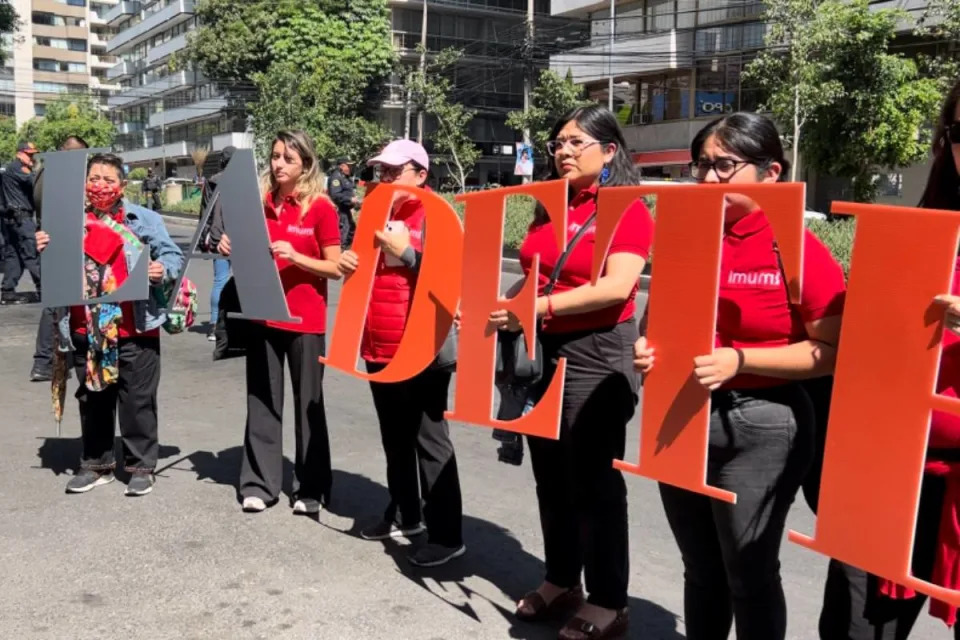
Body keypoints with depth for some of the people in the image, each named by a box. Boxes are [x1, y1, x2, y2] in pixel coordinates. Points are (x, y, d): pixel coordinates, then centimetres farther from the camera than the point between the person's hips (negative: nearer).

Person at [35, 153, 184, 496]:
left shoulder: (144, 219, -1)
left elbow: (172, 255, -2)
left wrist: (163, 271, -23)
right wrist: (45, 252, -2)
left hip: (134, 329, -4)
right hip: (86, 330, 4)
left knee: (137, 400, 3)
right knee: (93, 399, 15)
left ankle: (141, 466, 15)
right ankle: (96, 464, 28)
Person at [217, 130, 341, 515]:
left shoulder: (321, 208, -6)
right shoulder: (261, 203, 7)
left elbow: (336, 268, -7)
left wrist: (296, 257, -20)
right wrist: (232, 249, -4)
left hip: (306, 320, -4)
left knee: (308, 404, 5)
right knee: (262, 401, 7)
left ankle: (311, 489, 14)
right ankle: (259, 484, 16)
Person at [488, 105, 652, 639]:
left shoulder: (627, 210, -8)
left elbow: (616, 287, -21)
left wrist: (538, 308, -25)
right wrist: (506, 304, -1)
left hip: (596, 356, -7)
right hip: (541, 351, 7)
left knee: (594, 483, 1)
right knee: (552, 477, 15)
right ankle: (561, 583, 31)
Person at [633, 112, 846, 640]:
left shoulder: (800, 248, -12)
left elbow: (832, 352, -14)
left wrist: (739, 360, -23)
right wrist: (647, 347, -5)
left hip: (759, 425, -5)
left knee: (749, 575, 9)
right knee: (700, 570, 20)